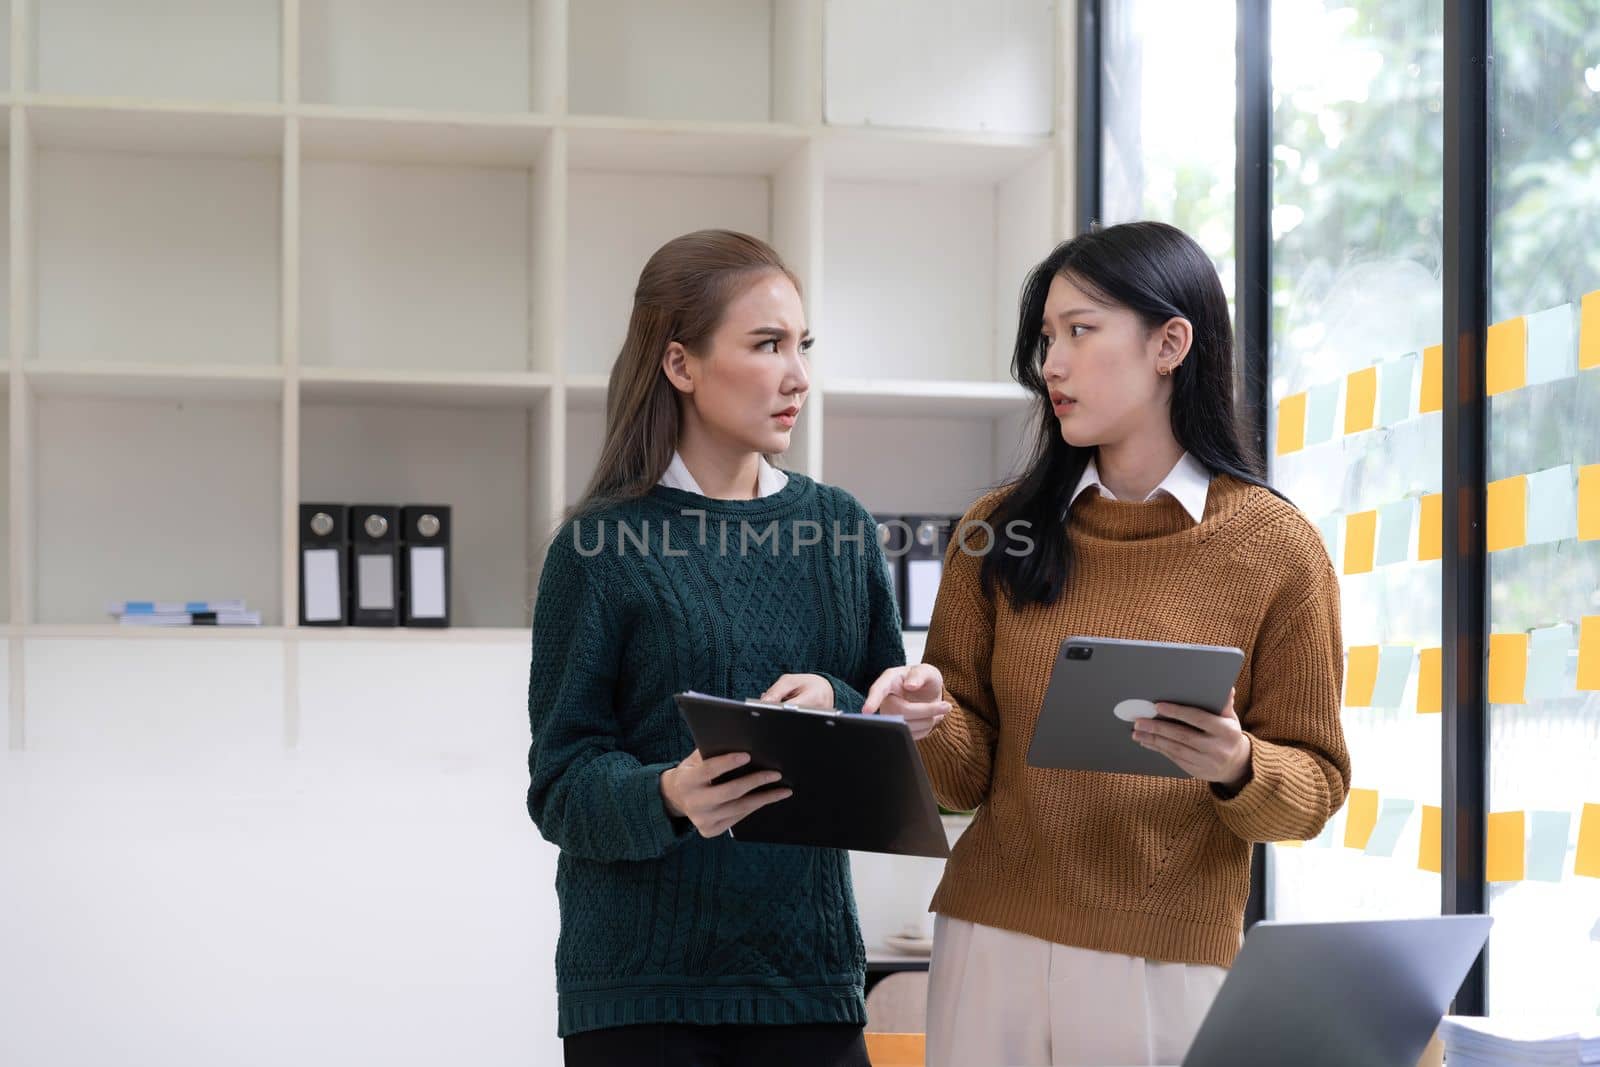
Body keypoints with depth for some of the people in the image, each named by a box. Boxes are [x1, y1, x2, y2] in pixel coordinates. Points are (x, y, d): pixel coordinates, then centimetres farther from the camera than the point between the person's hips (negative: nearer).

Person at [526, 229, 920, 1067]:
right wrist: (668, 797, -26)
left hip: (808, 966, 3)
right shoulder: (602, 547, -5)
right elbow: (562, 783, -7)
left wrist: (834, 709, -13)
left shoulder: (841, 530, 6)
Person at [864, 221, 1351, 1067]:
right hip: (992, 942, 2)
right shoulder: (1000, 534, 3)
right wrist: (935, 718, -16)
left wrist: (1238, 768, -21)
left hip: (1170, 964, -2)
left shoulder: (1276, 549, -4)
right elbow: (970, 770, 5)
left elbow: (1316, 783, -1)